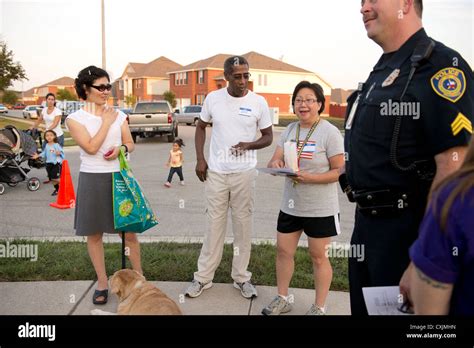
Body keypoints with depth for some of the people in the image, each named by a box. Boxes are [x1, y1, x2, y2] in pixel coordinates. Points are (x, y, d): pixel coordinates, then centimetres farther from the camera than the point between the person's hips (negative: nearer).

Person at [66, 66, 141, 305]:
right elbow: (91, 147, -14)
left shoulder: (118, 115, 6)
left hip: (118, 177, 2)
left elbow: (130, 144, 10)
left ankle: (139, 277, 21)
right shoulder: (75, 119, -3)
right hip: (92, 180, -1)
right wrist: (106, 122, -9)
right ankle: (102, 283, 24)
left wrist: (121, 148, -12)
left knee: (129, 231, 4)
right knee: (94, 234, 8)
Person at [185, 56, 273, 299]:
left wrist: (249, 145, -18)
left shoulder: (258, 102, -4)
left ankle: (241, 277, 23)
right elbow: (201, 127, 12)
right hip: (216, 172, 1)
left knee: (243, 224, 7)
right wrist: (200, 159, 2)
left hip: (245, 173, 0)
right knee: (215, 224, 7)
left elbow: (268, 137, 3)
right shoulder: (213, 98, 0)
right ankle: (203, 277, 20)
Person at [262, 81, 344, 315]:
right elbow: (276, 160, 4)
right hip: (290, 205, 6)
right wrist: (275, 164, -20)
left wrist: (310, 177, -25)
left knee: (318, 257, 8)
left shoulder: (330, 132, -12)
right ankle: (282, 299, 32)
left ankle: (319, 307, 26)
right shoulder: (290, 129, 7)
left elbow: (340, 171, -13)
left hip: (320, 208, -6)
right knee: (283, 251, 13)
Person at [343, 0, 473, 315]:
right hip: (367, 226, 9)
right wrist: (365, 222, 19)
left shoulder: (439, 65, -16)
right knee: (364, 308, 21)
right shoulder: (380, 72, 12)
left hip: (409, 233, -8)